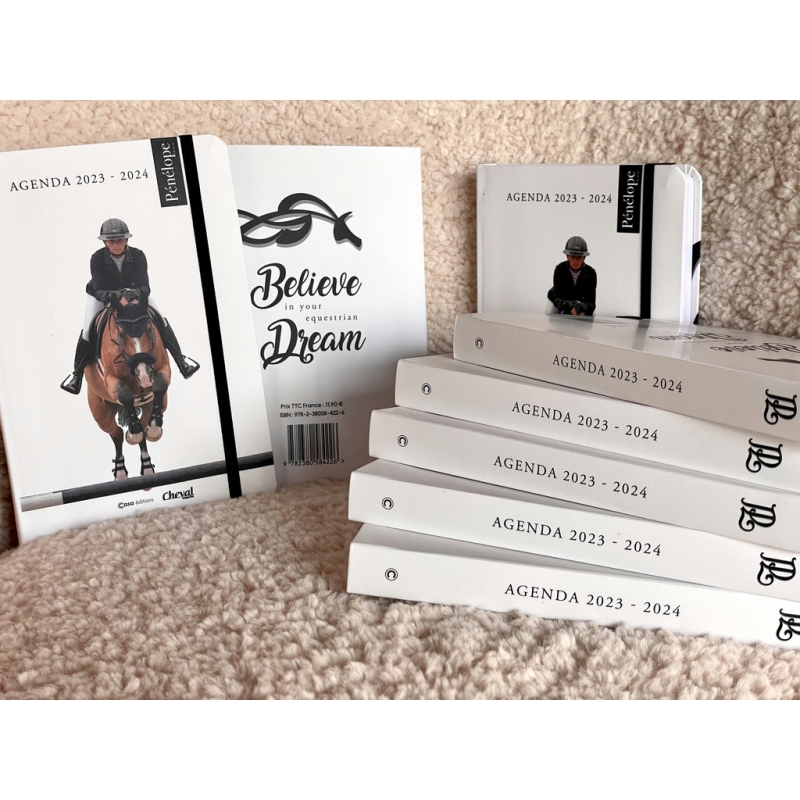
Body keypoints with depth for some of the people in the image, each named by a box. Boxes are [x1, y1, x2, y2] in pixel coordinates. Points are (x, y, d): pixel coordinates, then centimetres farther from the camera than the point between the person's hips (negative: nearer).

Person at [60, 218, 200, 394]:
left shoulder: (137, 256, -25)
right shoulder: (97, 259, -28)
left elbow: (144, 285, -30)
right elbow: (98, 290, -33)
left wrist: (139, 293, -54)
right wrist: (112, 295, -56)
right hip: (102, 295, -1)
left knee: (160, 319, -14)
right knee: (88, 329, -17)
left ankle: (180, 359, -3)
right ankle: (77, 373, 0)